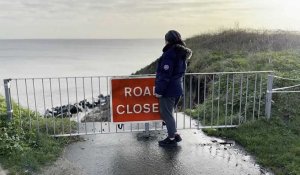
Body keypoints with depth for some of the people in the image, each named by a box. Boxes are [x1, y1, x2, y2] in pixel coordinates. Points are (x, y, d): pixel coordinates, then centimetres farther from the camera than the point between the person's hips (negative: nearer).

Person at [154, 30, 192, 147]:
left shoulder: (170, 54, -18)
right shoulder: (182, 54, 10)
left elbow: (165, 75, -20)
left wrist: (159, 90, -15)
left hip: (168, 90, -9)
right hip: (178, 88, 9)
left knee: (166, 114, 4)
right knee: (169, 113, 21)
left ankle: (172, 138, 13)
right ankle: (174, 134, 28)